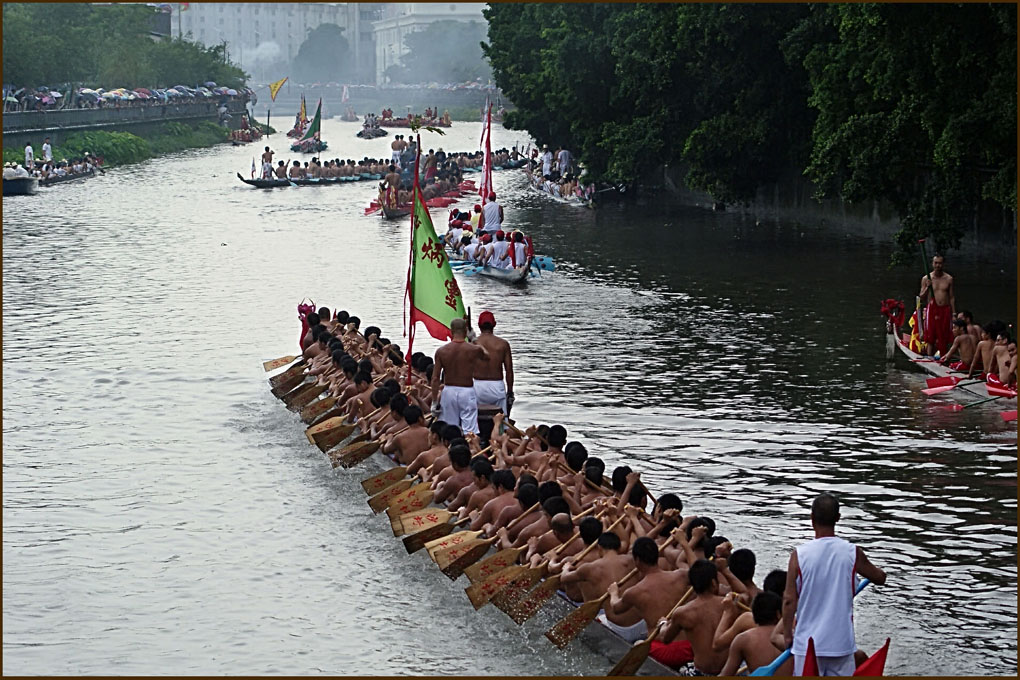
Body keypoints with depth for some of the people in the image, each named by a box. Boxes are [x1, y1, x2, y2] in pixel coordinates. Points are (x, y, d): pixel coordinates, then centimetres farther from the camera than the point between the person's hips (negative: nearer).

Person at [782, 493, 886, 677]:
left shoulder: (799, 555, -8)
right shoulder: (852, 553, -4)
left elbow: (789, 600, -6)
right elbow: (880, 578, 14)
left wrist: (787, 634, 6)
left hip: (807, 642, -1)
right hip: (841, 642, 1)